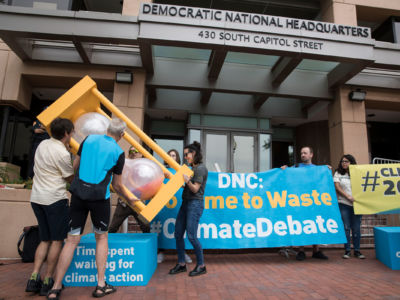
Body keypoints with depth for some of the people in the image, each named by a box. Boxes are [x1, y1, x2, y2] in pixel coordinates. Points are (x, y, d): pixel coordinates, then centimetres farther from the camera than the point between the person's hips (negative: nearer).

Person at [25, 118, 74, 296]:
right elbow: (71, 179, -4)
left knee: (45, 240, 17)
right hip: (55, 199, -8)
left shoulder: (42, 144, 7)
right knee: (57, 240, 5)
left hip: (37, 198, 8)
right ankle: (47, 282, 11)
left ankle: (34, 279, 13)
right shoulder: (62, 153, -16)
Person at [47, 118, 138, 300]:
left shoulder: (89, 139, 5)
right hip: (99, 197, -3)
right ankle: (101, 285, 16)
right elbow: (117, 185, 2)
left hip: (78, 193, 3)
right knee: (102, 238, 15)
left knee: (72, 240, 10)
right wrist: (129, 200, 18)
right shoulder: (118, 152, -3)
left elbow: (75, 166, 11)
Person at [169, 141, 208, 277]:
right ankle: (181, 264, 20)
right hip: (186, 203, 9)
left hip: (195, 204, -9)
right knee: (178, 234, 7)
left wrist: (187, 180, -22)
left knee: (191, 236, -7)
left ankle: (201, 266, 10)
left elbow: (195, 189, -13)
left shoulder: (200, 168, -9)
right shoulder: (192, 168, 18)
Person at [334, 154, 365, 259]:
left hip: (356, 204, 1)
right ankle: (347, 250, 10)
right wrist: (348, 196, -10)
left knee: (356, 228, 4)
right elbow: (337, 187, 0)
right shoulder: (338, 173, 7)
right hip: (343, 204, -1)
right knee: (346, 228, 1)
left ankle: (357, 250, 15)